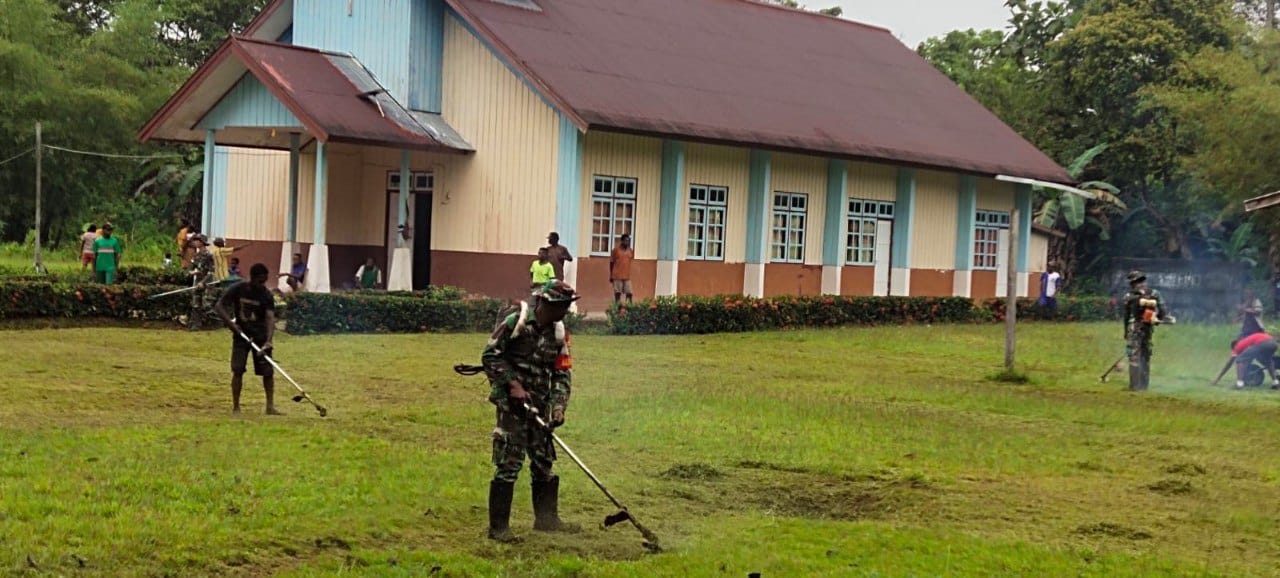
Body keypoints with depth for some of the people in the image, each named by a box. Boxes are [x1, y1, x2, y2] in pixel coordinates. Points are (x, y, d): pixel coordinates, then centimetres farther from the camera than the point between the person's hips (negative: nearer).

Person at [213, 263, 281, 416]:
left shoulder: (266, 295, -11)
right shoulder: (238, 289, -10)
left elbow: (270, 318, -21)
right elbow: (219, 306, -5)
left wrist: (268, 341, -35)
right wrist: (231, 323, -18)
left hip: (261, 336, 0)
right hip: (241, 334, 0)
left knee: (268, 371, -3)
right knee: (237, 370, -8)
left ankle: (270, 406, 6)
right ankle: (235, 407, 2)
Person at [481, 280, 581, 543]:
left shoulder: (558, 332, 8)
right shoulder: (515, 323, -11)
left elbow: (563, 373, 9)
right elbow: (490, 356, -8)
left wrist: (558, 406, -3)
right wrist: (513, 383, -15)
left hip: (540, 406, 7)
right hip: (512, 403, -7)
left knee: (544, 462, 12)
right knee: (509, 463, -8)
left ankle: (546, 518, 25)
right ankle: (498, 527, -2)